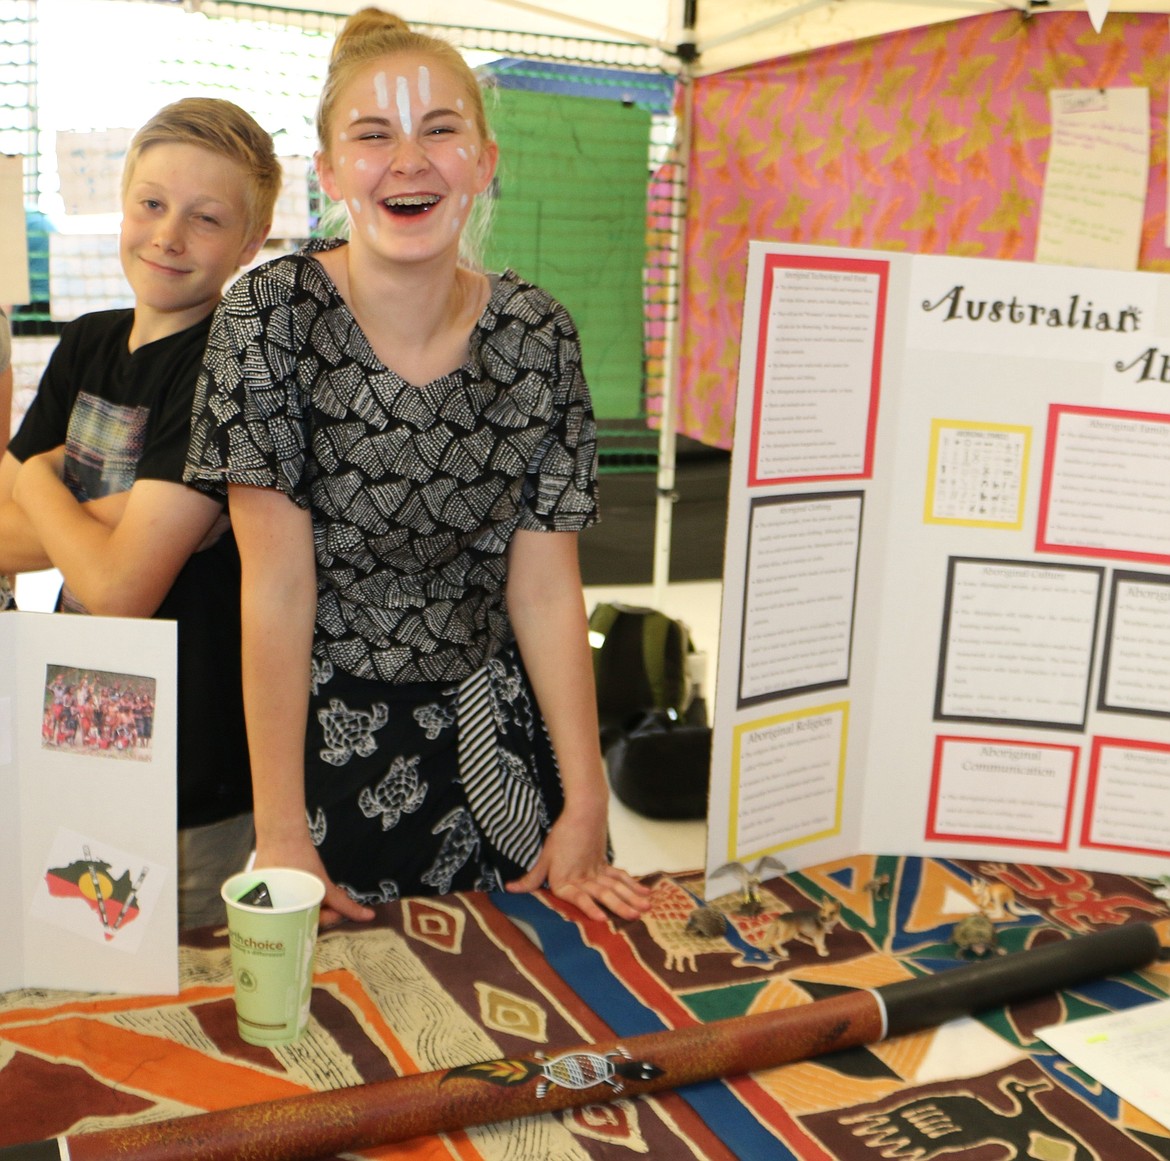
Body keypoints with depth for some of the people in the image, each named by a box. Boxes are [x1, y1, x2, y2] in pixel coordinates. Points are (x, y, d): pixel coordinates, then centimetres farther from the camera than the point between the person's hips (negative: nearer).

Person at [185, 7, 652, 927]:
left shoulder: (539, 338, -6)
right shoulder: (271, 317, -14)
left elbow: (545, 590, -6)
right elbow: (277, 585, -17)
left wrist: (586, 806, -8)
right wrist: (282, 834, -17)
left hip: (492, 742, 3)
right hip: (320, 739, -2)